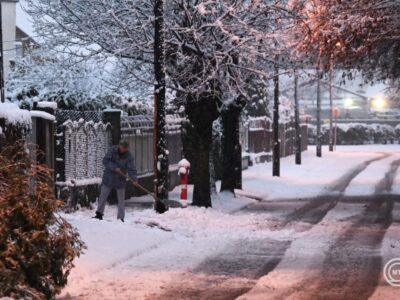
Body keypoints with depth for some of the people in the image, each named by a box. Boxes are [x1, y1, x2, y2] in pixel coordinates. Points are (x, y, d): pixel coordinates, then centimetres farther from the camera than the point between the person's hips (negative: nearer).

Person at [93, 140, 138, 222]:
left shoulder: (129, 157, -10)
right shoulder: (112, 150, -10)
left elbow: (131, 169, -17)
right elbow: (105, 161, -15)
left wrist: (134, 179, -34)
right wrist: (114, 168, -26)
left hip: (120, 180, 0)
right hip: (108, 178, 0)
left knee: (121, 200, 2)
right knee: (103, 196, 6)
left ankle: (120, 218, 9)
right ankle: (99, 214, 20)